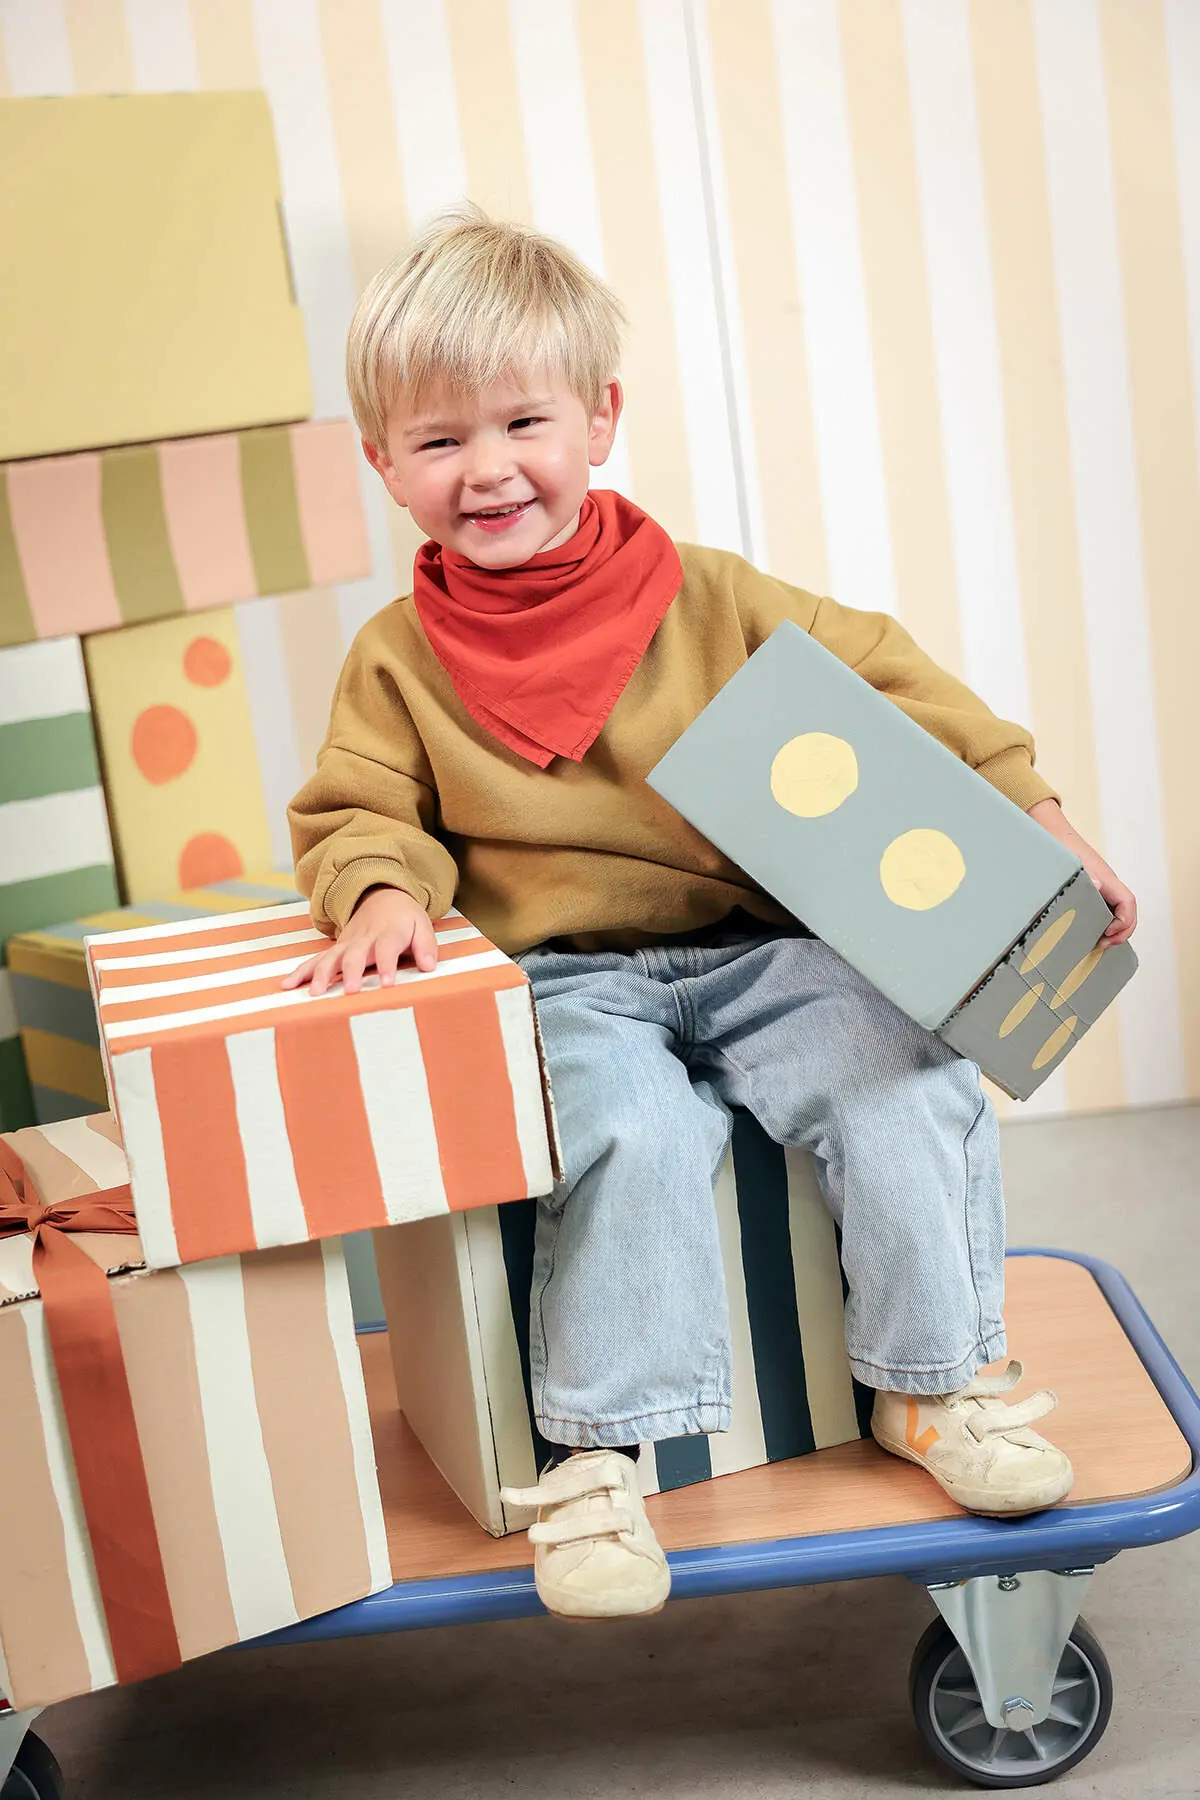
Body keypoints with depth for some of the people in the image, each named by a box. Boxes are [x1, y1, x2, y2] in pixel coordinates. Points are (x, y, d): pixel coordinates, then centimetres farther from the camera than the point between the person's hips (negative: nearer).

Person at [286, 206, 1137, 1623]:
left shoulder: (709, 599, 4)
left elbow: (887, 685, 7)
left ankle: (934, 1384, 1)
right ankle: (597, 1453, -17)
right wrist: (380, 892, -16)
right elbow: (353, 812, 8)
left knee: (909, 1083, -20)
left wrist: (1029, 814, 2)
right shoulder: (397, 660, 4)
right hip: (566, 987, -2)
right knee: (628, 1130, -32)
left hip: (761, 951, 2)